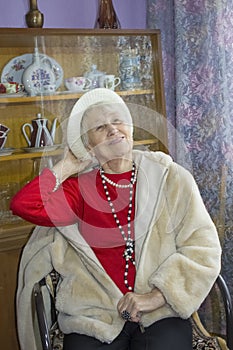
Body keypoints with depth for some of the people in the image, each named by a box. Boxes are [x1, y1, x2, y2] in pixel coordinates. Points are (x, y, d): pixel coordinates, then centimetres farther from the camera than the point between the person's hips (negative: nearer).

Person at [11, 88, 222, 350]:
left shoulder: (171, 178, 4)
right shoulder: (80, 188, 6)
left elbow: (203, 248, -1)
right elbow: (23, 205, -11)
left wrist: (156, 296, -10)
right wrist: (68, 166, 1)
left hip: (159, 313, 0)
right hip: (92, 316, 0)